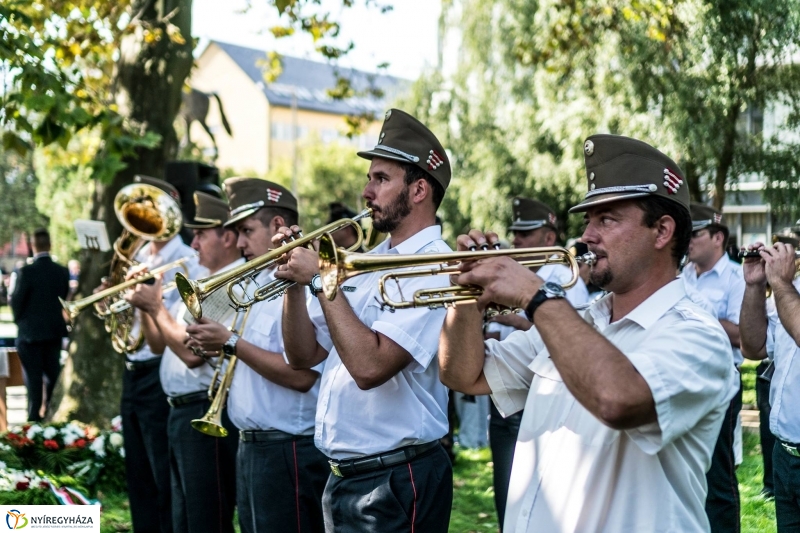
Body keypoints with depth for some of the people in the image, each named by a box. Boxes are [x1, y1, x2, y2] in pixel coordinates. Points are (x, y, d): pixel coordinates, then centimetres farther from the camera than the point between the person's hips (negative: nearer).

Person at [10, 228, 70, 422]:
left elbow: (16, 301, -10)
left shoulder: (27, 271, -16)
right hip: (55, 330, 4)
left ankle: (35, 418, 3)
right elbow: (64, 299, 6)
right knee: (53, 374, 12)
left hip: (30, 332, -4)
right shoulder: (62, 271, -2)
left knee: (34, 377, 2)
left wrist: (19, 319, 8)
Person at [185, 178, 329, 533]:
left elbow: (301, 376, -25)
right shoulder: (260, 285, 15)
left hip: (289, 451, -10)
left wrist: (231, 343, -19)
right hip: (251, 446, 10)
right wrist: (216, 345, 1)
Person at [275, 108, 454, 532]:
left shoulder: (435, 268, -16)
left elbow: (369, 367, -27)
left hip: (395, 481, -8)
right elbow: (304, 355, 11)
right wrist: (294, 283, -4)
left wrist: (321, 280, -21)